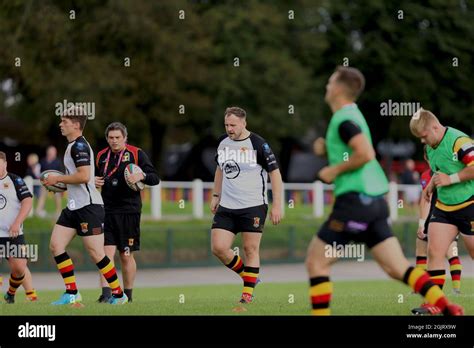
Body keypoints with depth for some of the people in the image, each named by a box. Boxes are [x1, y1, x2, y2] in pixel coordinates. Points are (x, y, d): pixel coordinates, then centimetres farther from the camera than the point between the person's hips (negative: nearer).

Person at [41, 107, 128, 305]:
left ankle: (118, 294, 5)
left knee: (96, 253, -6)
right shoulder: (73, 146, 17)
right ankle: (72, 293, 4)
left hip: (88, 206, -10)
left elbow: (84, 176, -24)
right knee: (56, 245, 2)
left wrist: (57, 179, -14)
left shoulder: (79, 145, -14)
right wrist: (58, 185, 15)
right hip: (74, 207, 10)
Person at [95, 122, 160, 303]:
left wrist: (142, 176, -22)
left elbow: (155, 179, -2)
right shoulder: (101, 156, 10)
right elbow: (95, 178, 24)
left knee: (126, 255, 4)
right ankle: (105, 293, -11)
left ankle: (128, 294, 17)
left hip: (129, 211, -2)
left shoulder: (136, 154, 0)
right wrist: (94, 182, 0)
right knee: (107, 252, -9)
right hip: (107, 211, 2)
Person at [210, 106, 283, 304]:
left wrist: (276, 205, -10)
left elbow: (275, 173, -7)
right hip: (226, 206, 5)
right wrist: (216, 196, 19)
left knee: (251, 249, -2)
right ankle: (246, 275, 19)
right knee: (218, 248, -4)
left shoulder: (258, 144, -11)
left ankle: (248, 292, 10)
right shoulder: (223, 142, 6)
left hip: (253, 206, -5)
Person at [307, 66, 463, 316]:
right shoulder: (350, 115, 19)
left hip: (355, 200, -9)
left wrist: (334, 171, -14)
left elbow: (365, 154, -25)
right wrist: (327, 148, 15)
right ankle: (447, 308, -6)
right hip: (374, 200, 9)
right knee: (397, 267, 4)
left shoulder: (344, 119, -11)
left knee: (316, 262, 0)